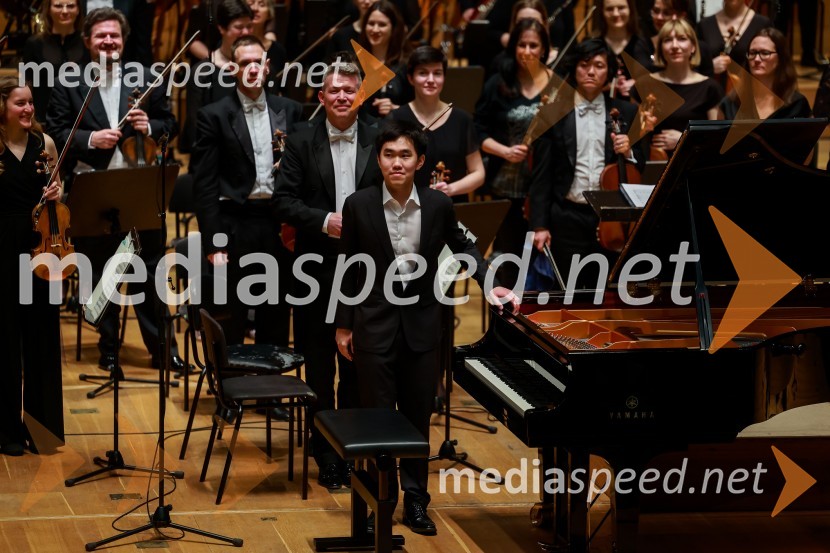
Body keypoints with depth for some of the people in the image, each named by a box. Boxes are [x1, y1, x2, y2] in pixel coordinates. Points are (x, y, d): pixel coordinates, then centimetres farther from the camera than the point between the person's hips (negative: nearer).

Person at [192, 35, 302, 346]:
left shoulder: (290, 111, 8)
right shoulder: (214, 116, -2)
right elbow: (205, 184, -4)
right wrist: (213, 243, -10)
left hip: (280, 224, 3)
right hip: (236, 225, -3)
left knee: (276, 318, 11)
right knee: (230, 323, 4)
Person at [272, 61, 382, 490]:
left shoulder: (378, 143, 2)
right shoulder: (301, 143, 0)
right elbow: (283, 201, -4)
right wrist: (324, 221, -18)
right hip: (318, 272, 0)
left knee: (358, 366, 8)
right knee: (320, 369, 7)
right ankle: (326, 457, 17)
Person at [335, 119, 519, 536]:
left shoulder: (438, 205, -5)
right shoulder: (359, 206, -8)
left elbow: (462, 247, 14)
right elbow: (348, 269, 0)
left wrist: (489, 284, 1)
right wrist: (343, 326, 2)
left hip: (422, 326, 1)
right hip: (375, 326, -1)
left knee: (418, 418, 9)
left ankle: (415, 501, 20)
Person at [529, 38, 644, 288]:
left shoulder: (627, 113, 7)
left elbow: (642, 168, 11)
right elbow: (541, 176, 2)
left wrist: (628, 153, -11)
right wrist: (539, 225, -4)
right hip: (568, 218, -1)